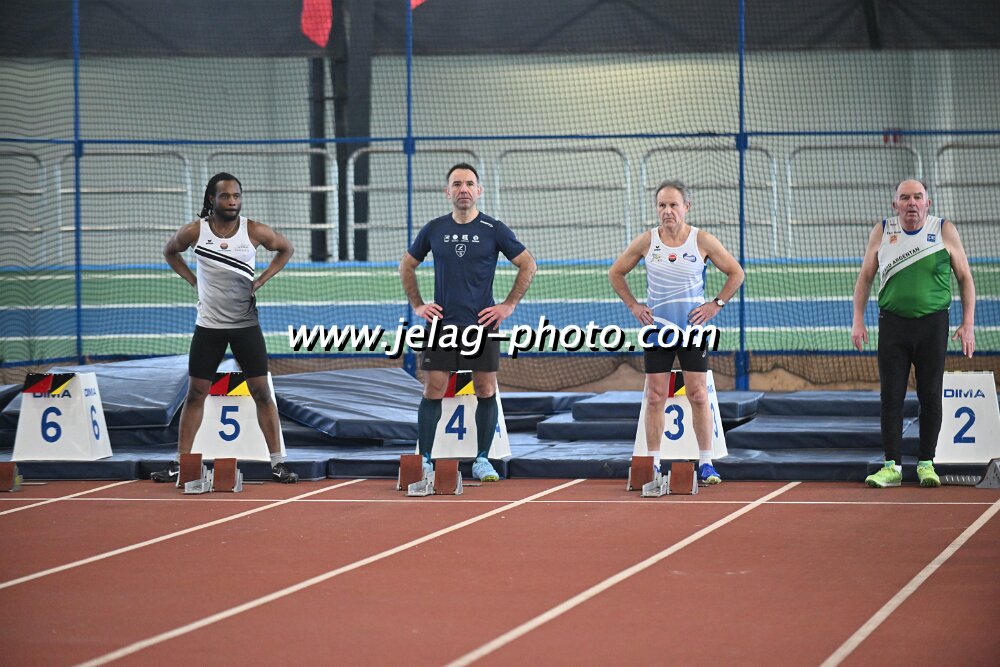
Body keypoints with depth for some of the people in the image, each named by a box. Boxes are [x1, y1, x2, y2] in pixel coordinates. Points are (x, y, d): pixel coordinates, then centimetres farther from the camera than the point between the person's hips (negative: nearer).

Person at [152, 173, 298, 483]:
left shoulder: (255, 231, -8)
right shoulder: (194, 231, -7)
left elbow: (286, 249, 10)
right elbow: (170, 251, 14)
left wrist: (260, 281, 0)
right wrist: (193, 280, 2)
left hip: (246, 325, 0)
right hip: (208, 326, 1)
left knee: (261, 392, -2)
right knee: (195, 394, 4)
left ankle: (277, 462, 2)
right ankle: (180, 463, 9)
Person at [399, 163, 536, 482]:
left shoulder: (494, 230, -1)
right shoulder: (434, 229, 5)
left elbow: (527, 265, 5)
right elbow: (407, 266, 18)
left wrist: (508, 305, -1)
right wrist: (417, 305, 8)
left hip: (482, 324, -1)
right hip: (441, 322, 1)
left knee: (486, 391, 1)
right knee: (433, 391, -3)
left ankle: (482, 460, 11)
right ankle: (424, 461, 2)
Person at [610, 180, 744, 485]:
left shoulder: (703, 241, -4)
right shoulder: (646, 241, 0)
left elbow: (736, 273, 7)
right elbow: (615, 273, 13)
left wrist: (716, 304, -2)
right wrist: (633, 305, 4)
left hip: (693, 329, -1)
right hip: (656, 329, 1)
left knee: (698, 396, -3)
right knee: (655, 397, 1)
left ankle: (706, 463, 2)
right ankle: (653, 464, 6)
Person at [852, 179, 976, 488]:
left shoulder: (945, 231, 2)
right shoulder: (882, 232, 6)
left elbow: (965, 278, 6)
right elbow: (865, 276, 13)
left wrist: (968, 323, -1)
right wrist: (858, 320, 5)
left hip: (933, 324, -1)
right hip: (892, 324, 1)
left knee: (930, 396, 1)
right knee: (891, 396, -1)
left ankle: (926, 463, 10)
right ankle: (892, 466, 2)